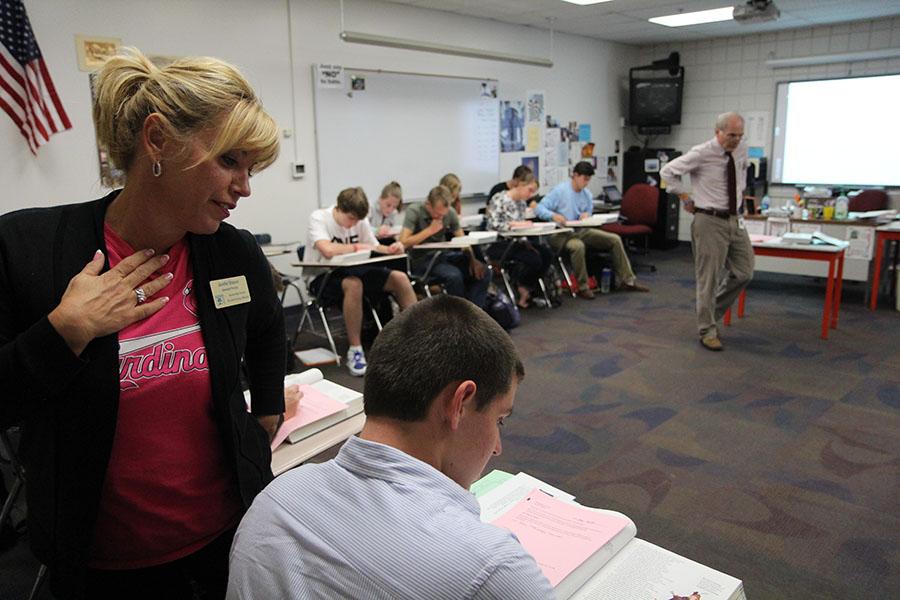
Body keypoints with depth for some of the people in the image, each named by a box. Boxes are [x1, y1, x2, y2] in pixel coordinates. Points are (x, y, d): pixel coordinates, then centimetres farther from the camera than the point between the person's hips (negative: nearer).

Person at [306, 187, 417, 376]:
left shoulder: (360, 221, 1)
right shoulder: (318, 218, -15)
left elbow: (375, 247, 6)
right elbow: (328, 250, -32)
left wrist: (390, 249, -16)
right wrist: (356, 247, -20)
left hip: (352, 270, 6)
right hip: (323, 277, -6)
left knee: (399, 278, -10)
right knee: (354, 284, -39)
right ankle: (355, 351, -29)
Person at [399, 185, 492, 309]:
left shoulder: (450, 212, -1)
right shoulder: (414, 211, -13)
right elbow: (403, 242, -22)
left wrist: (472, 259, -12)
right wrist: (430, 230, -21)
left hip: (443, 255, 6)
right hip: (421, 260, -6)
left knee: (483, 272, -10)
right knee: (454, 275, -32)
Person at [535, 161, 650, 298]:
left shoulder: (587, 195, 9)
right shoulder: (560, 190, -10)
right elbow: (539, 208, -15)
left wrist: (586, 215, -6)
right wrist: (553, 215, -35)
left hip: (582, 231, 7)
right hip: (562, 234, -7)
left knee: (615, 239, -3)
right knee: (578, 246, -40)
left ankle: (627, 281, 6)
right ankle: (583, 286, -21)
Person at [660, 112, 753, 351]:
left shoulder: (741, 150, 5)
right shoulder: (701, 153, -14)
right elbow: (668, 171, -9)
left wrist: (739, 191, 17)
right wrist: (687, 199, -7)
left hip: (735, 219, 7)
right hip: (710, 221, -7)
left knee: (743, 273, 8)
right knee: (708, 277, -2)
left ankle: (711, 312, 28)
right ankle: (707, 330, 10)